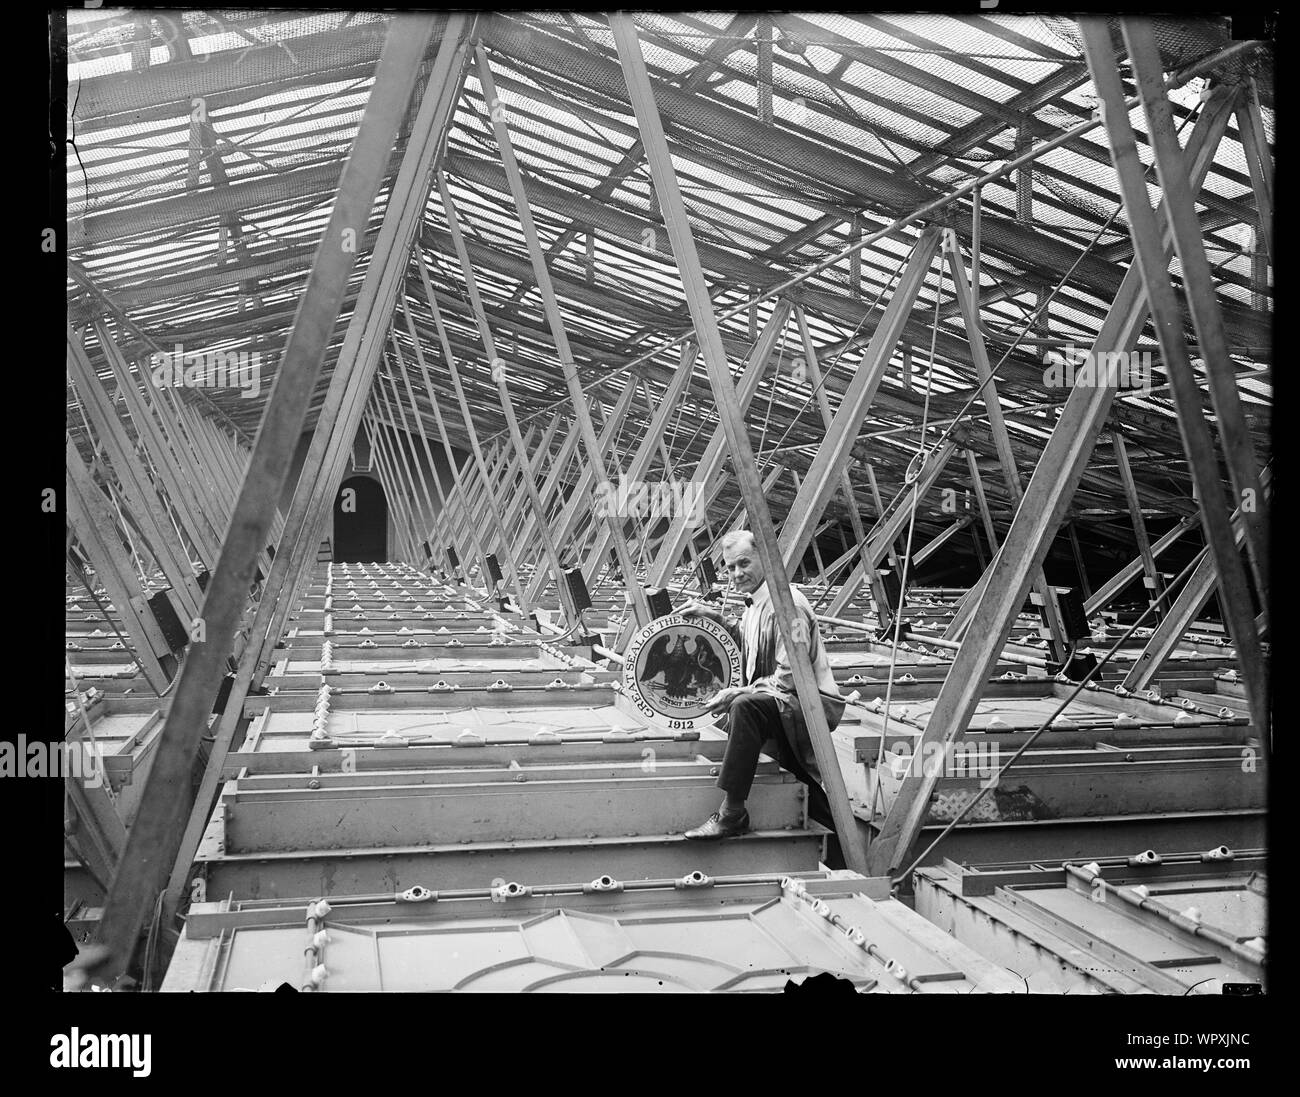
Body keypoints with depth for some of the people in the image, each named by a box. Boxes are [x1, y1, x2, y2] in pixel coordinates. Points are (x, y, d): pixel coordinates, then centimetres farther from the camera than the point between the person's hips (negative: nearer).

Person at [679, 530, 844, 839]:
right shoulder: (755, 601, 9)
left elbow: (789, 678, -23)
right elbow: (747, 638, 31)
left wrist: (736, 694, -20)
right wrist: (712, 615, 17)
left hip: (812, 703, -10)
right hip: (792, 708, 10)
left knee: (745, 706, -35)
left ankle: (731, 814, -31)